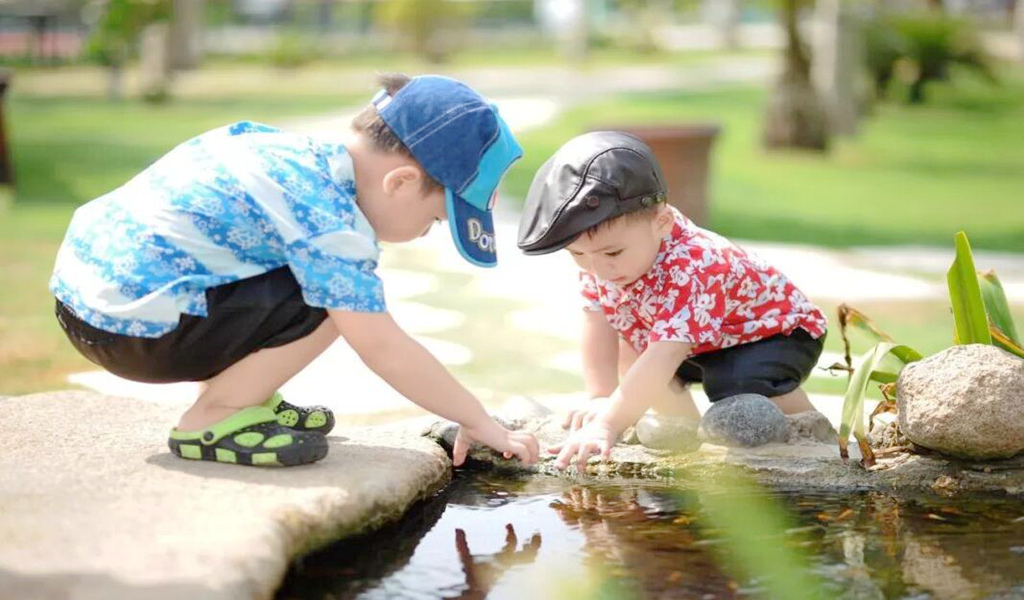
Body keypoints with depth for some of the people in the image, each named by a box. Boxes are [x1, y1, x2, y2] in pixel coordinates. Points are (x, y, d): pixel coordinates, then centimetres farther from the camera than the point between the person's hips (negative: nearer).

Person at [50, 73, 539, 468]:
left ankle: (239, 397, 17)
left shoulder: (307, 149, 9)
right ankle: (213, 420, -6)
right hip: (131, 327, -10)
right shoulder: (329, 220, -19)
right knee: (331, 301, -16)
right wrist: (479, 422, -8)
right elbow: (383, 349, -19)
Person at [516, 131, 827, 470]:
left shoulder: (689, 271, -43)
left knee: (743, 384, -35)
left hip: (777, 331, -8)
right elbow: (598, 326, -14)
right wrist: (602, 399, -24)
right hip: (700, 345, 9)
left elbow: (662, 360, -50)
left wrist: (608, 424, -56)